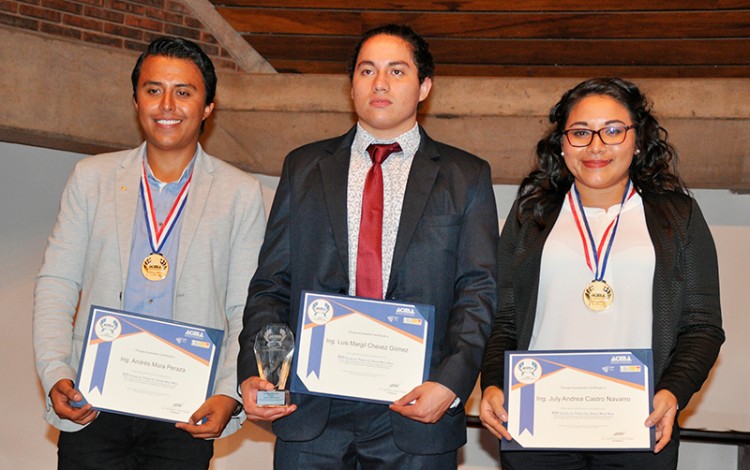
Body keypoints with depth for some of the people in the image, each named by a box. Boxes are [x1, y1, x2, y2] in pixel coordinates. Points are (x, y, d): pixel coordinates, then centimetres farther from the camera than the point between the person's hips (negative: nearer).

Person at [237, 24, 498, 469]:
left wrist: (450, 382, -15)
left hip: (415, 411, -1)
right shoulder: (303, 167, 12)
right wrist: (253, 372, -7)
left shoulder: (466, 177, 7)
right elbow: (271, 283, 8)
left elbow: (479, 292, -1)